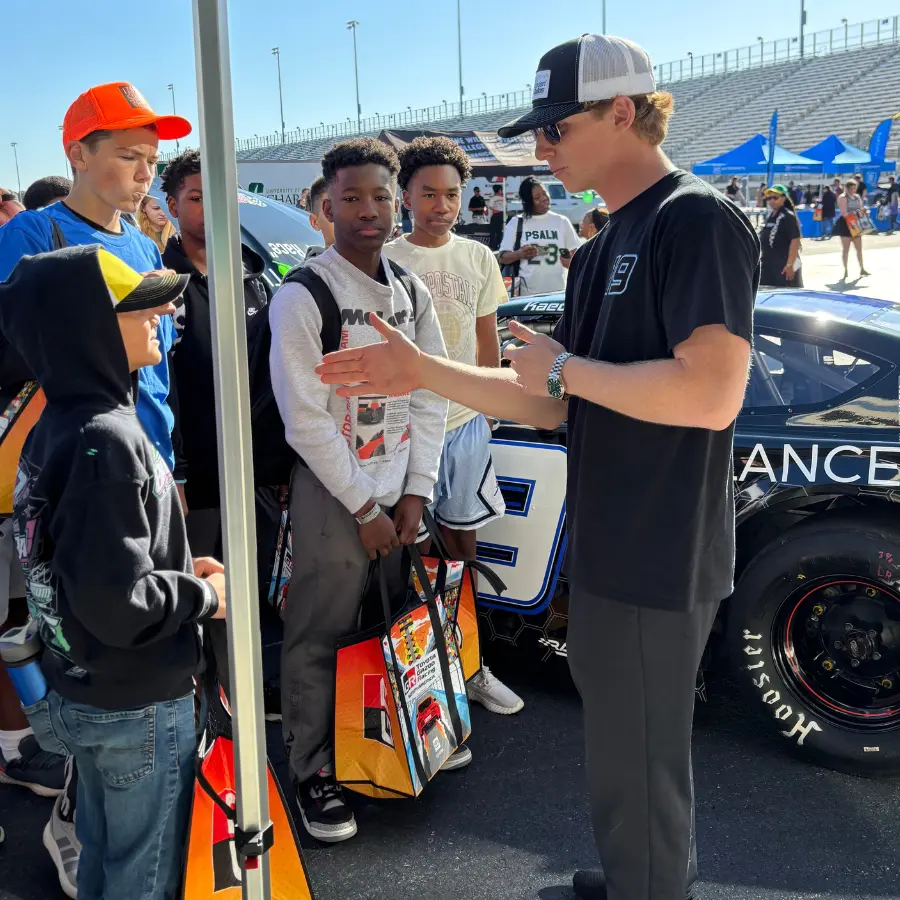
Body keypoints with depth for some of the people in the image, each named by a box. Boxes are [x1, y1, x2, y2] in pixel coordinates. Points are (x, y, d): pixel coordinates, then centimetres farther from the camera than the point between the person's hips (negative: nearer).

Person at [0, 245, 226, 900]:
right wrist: (204, 595, -13)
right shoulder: (109, 441, -25)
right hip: (139, 705, -8)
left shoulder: (57, 424, 3)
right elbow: (119, 604, -29)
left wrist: (180, 571, 7)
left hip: (81, 692, 9)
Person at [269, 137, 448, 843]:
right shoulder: (302, 297, -11)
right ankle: (315, 772, 17)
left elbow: (430, 398, 7)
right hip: (332, 496, -5)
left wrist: (415, 492, -1)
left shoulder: (411, 294, 7)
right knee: (320, 639, 1)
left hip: (401, 492, 5)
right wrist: (365, 507, -12)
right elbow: (306, 421, -14)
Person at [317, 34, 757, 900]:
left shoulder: (699, 221, -15)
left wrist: (564, 366, -16)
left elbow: (711, 396, -27)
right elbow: (552, 404, 12)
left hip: (658, 559, -9)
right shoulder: (601, 251, 13)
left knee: (634, 769, 6)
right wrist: (422, 371, 5)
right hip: (609, 550, 9)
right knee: (631, 749, 24)